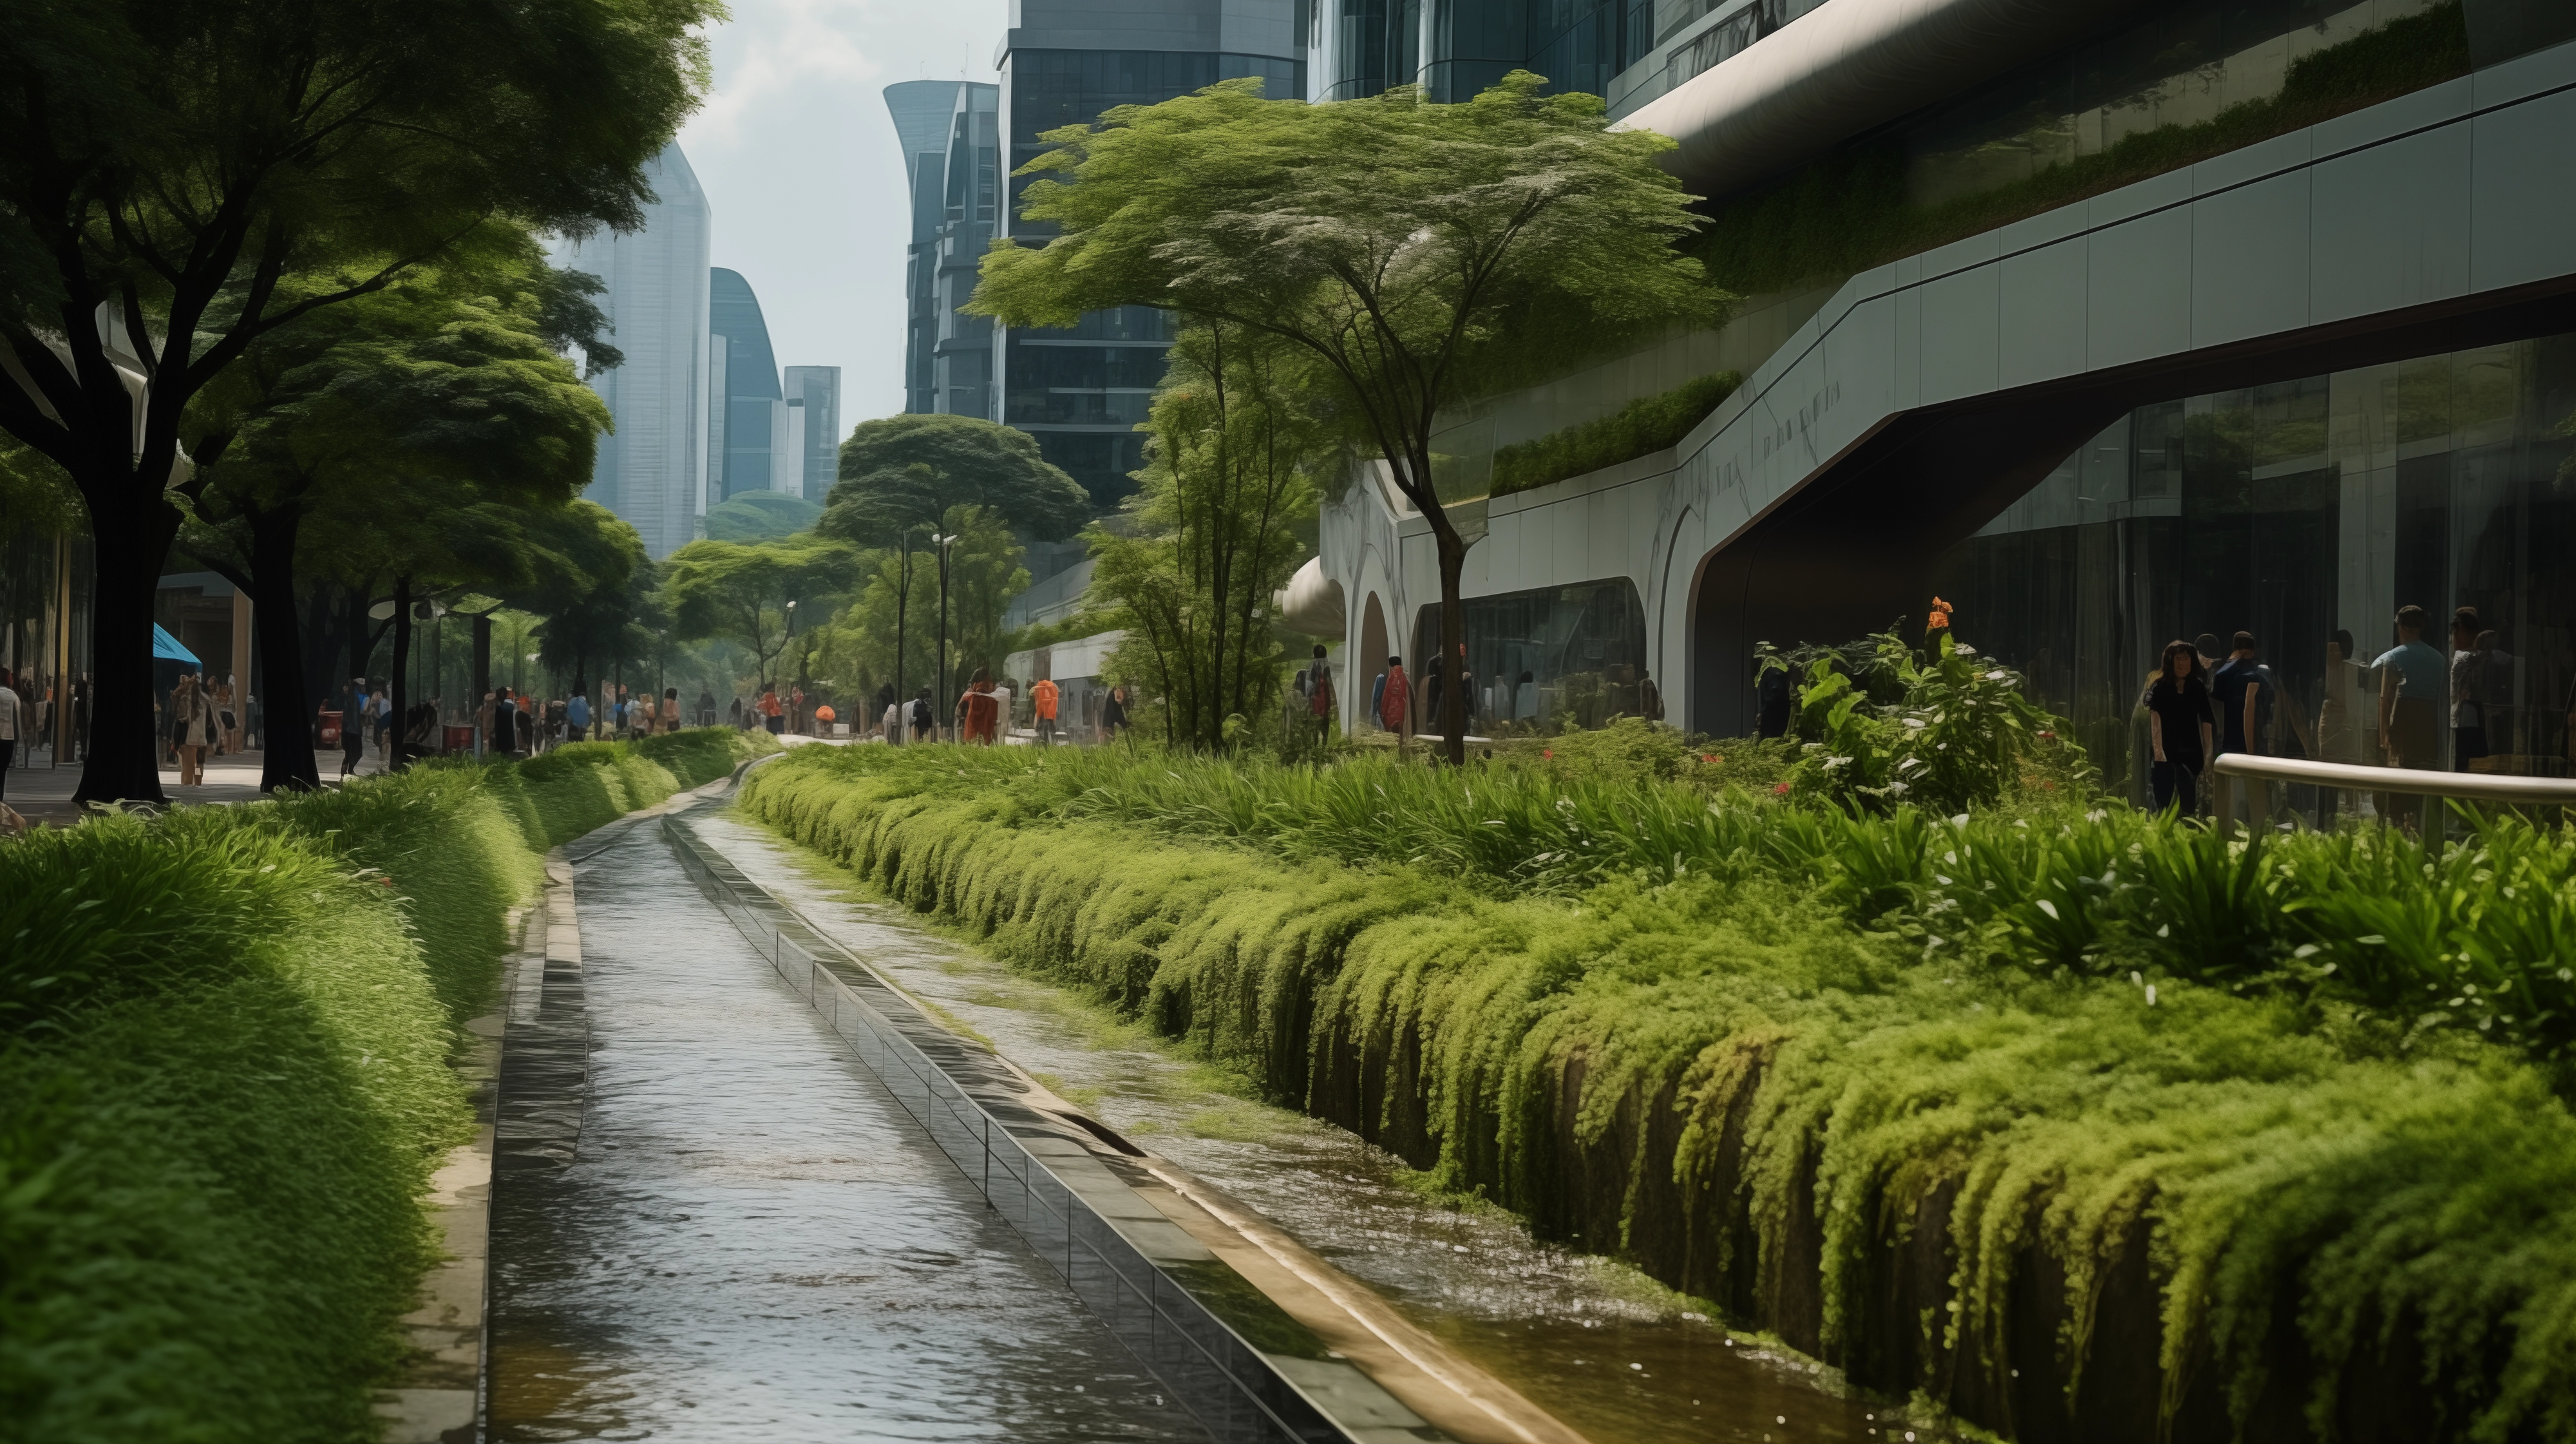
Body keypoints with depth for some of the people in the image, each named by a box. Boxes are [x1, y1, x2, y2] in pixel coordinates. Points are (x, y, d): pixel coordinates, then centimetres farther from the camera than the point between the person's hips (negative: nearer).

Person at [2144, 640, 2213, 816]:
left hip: (2190, 753, 2)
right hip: (2165, 752, -2)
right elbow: (2155, 719, -12)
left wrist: (2207, 753, 2)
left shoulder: (2198, 688, 6)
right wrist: (2157, 749, -23)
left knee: (2188, 803, 1)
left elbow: (2205, 721, 6)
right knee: (2164, 801, -3)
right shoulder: (2159, 687, -2)